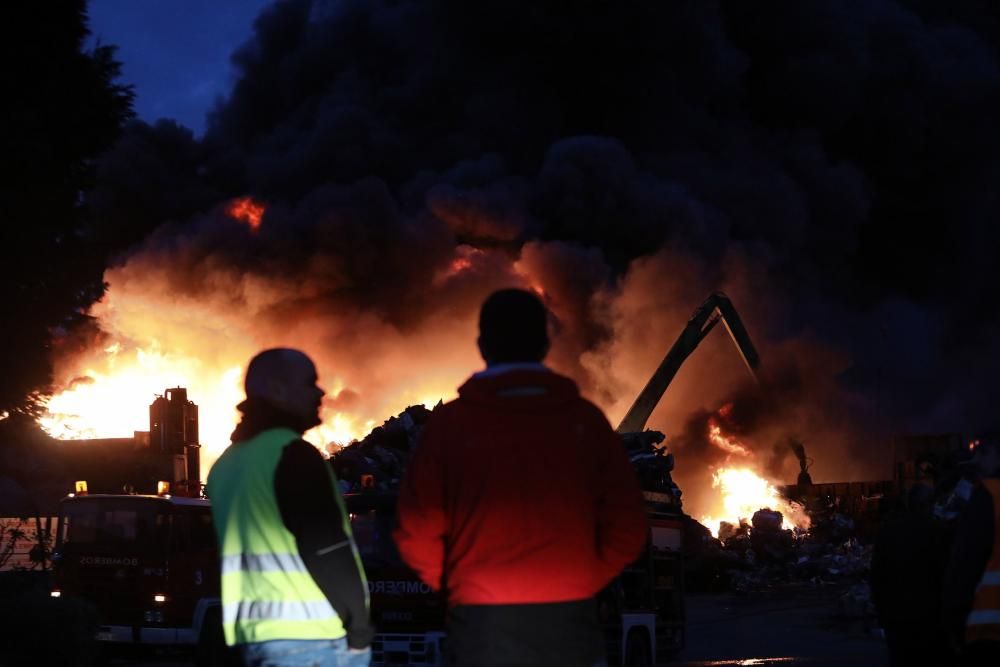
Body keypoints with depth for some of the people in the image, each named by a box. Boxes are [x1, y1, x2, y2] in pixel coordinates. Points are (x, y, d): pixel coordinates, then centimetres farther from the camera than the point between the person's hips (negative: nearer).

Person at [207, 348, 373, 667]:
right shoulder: (292, 453, -11)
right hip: (312, 634, -9)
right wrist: (359, 625, -8)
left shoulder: (227, 464, 17)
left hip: (253, 632, 9)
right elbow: (327, 548, -15)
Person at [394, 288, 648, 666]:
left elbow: (417, 532, -2)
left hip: (482, 627, -1)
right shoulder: (585, 419, 3)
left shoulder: (451, 422, -1)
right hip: (568, 626, 1)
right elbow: (626, 528, 2)